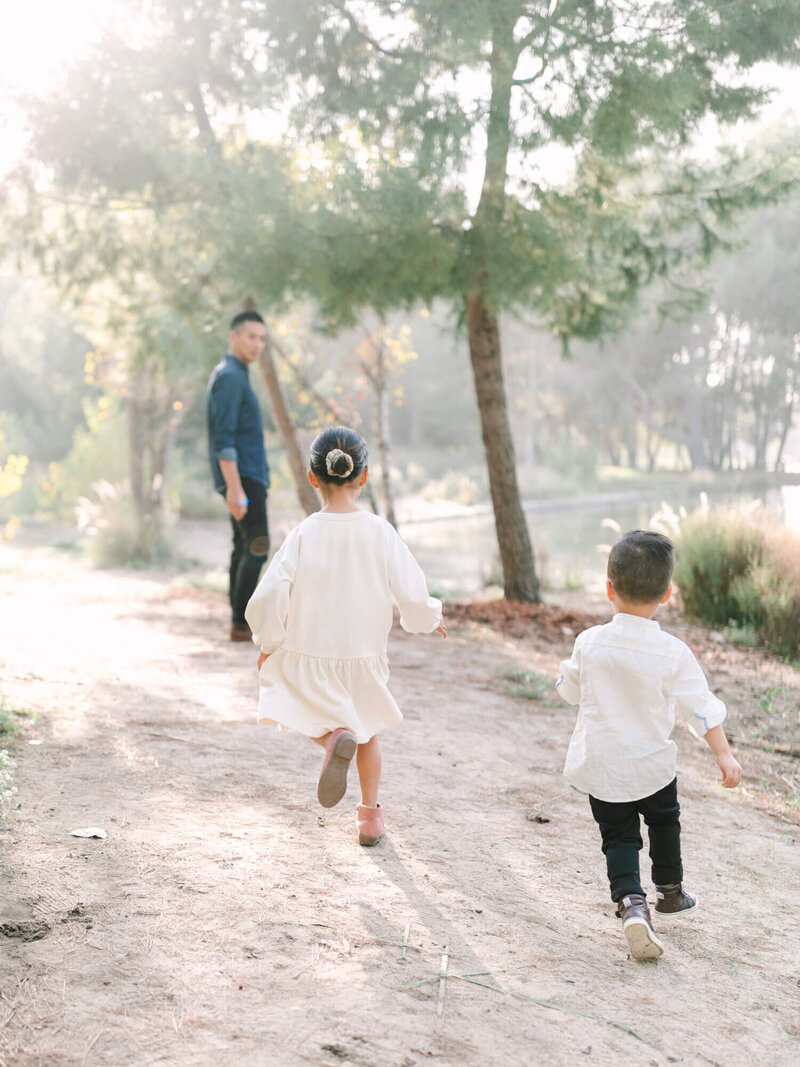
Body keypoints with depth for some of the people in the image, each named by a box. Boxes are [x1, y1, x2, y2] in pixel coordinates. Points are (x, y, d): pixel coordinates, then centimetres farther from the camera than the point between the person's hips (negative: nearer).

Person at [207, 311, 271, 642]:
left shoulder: (233, 375, 19)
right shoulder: (230, 376, -13)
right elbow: (224, 438, -21)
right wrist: (235, 488, -26)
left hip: (247, 477, 10)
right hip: (242, 476, -10)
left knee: (244, 547, 10)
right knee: (257, 546, -13)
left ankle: (241, 622, 13)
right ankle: (241, 622, -12)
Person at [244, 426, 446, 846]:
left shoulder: (303, 535, -13)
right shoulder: (380, 532, -12)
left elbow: (269, 598, -18)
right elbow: (413, 595, -11)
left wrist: (268, 643, 0)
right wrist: (429, 617, 11)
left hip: (309, 656, -1)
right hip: (364, 655, 2)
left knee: (312, 717, 22)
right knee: (367, 729, 25)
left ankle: (335, 738, -12)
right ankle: (370, 815, 31)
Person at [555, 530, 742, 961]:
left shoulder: (589, 643, -13)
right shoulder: (672, 653, -17)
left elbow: (569, 690, 3)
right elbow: (702, 705, -14)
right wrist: (724, 754, -8)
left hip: (599, 766, 0)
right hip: (652, 764, 0)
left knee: (618, 835, 9)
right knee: (664, 821, 26)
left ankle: (631, 902, -14)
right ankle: (670, 892, 42)